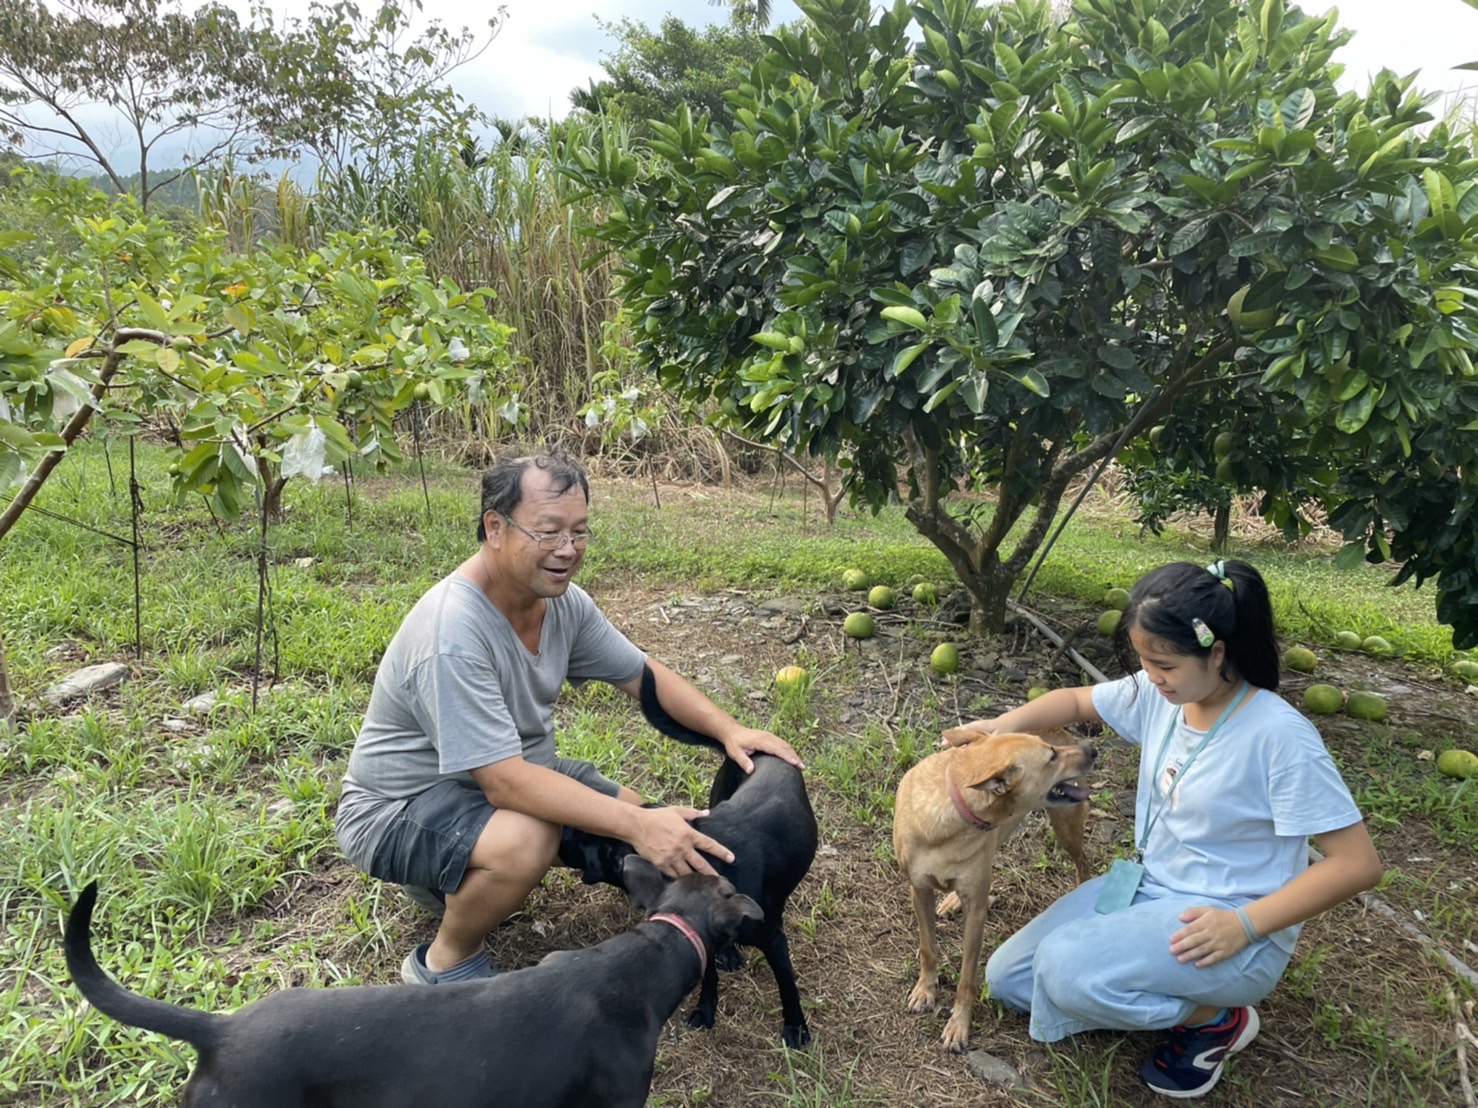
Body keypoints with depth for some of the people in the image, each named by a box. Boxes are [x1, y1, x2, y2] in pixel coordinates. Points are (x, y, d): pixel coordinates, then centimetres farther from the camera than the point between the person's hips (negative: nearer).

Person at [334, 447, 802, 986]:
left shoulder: (564, 601, -9)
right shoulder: (452, 633, -33)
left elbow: (643, 674, 1)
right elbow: (505, 782, -35)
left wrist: (729, 730, -14)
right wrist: (637, 825, -40)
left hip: (507, 773, 8)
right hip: (398, 808, -8)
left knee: (633, 815, 3)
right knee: (526, 838, -35)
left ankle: (457, 878, 17)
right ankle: (445, 962, -3)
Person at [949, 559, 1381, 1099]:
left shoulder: (1279, 736, -24)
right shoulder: (1157, 694, -5)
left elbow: (1357, 863, -21)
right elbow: (1074, 701, 11)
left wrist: (1246, 924, -26)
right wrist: (1002, 726, -8)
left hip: (1230, 926, -7)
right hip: (1147, 885, 7)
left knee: (1067, 968, -31)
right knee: (1007, 977, 4)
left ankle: (1217, 1018, -3)